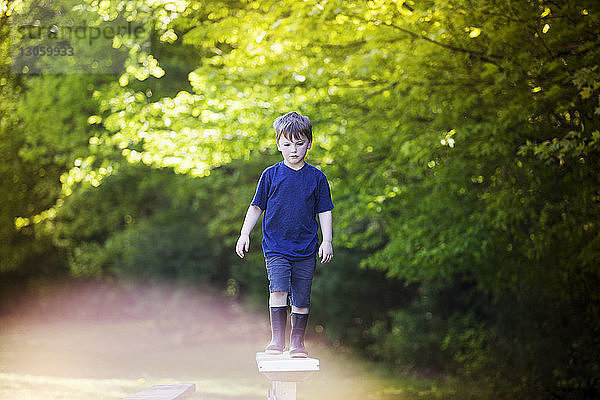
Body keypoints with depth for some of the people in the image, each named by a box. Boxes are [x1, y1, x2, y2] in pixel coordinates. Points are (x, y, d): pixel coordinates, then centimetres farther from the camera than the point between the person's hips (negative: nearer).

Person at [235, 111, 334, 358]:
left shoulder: (316, 178, 4)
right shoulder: (271, 175, 2)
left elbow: (324, 212, 8)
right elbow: (256, 206, 9)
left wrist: (327, 241, -1)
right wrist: (244, 234, 3)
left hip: (306, 248, 1)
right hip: (276, 247, -1)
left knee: (301, 298, 3)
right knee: (278, 289, -17)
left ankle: (297, 342, 15)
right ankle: (277, 339, -12)